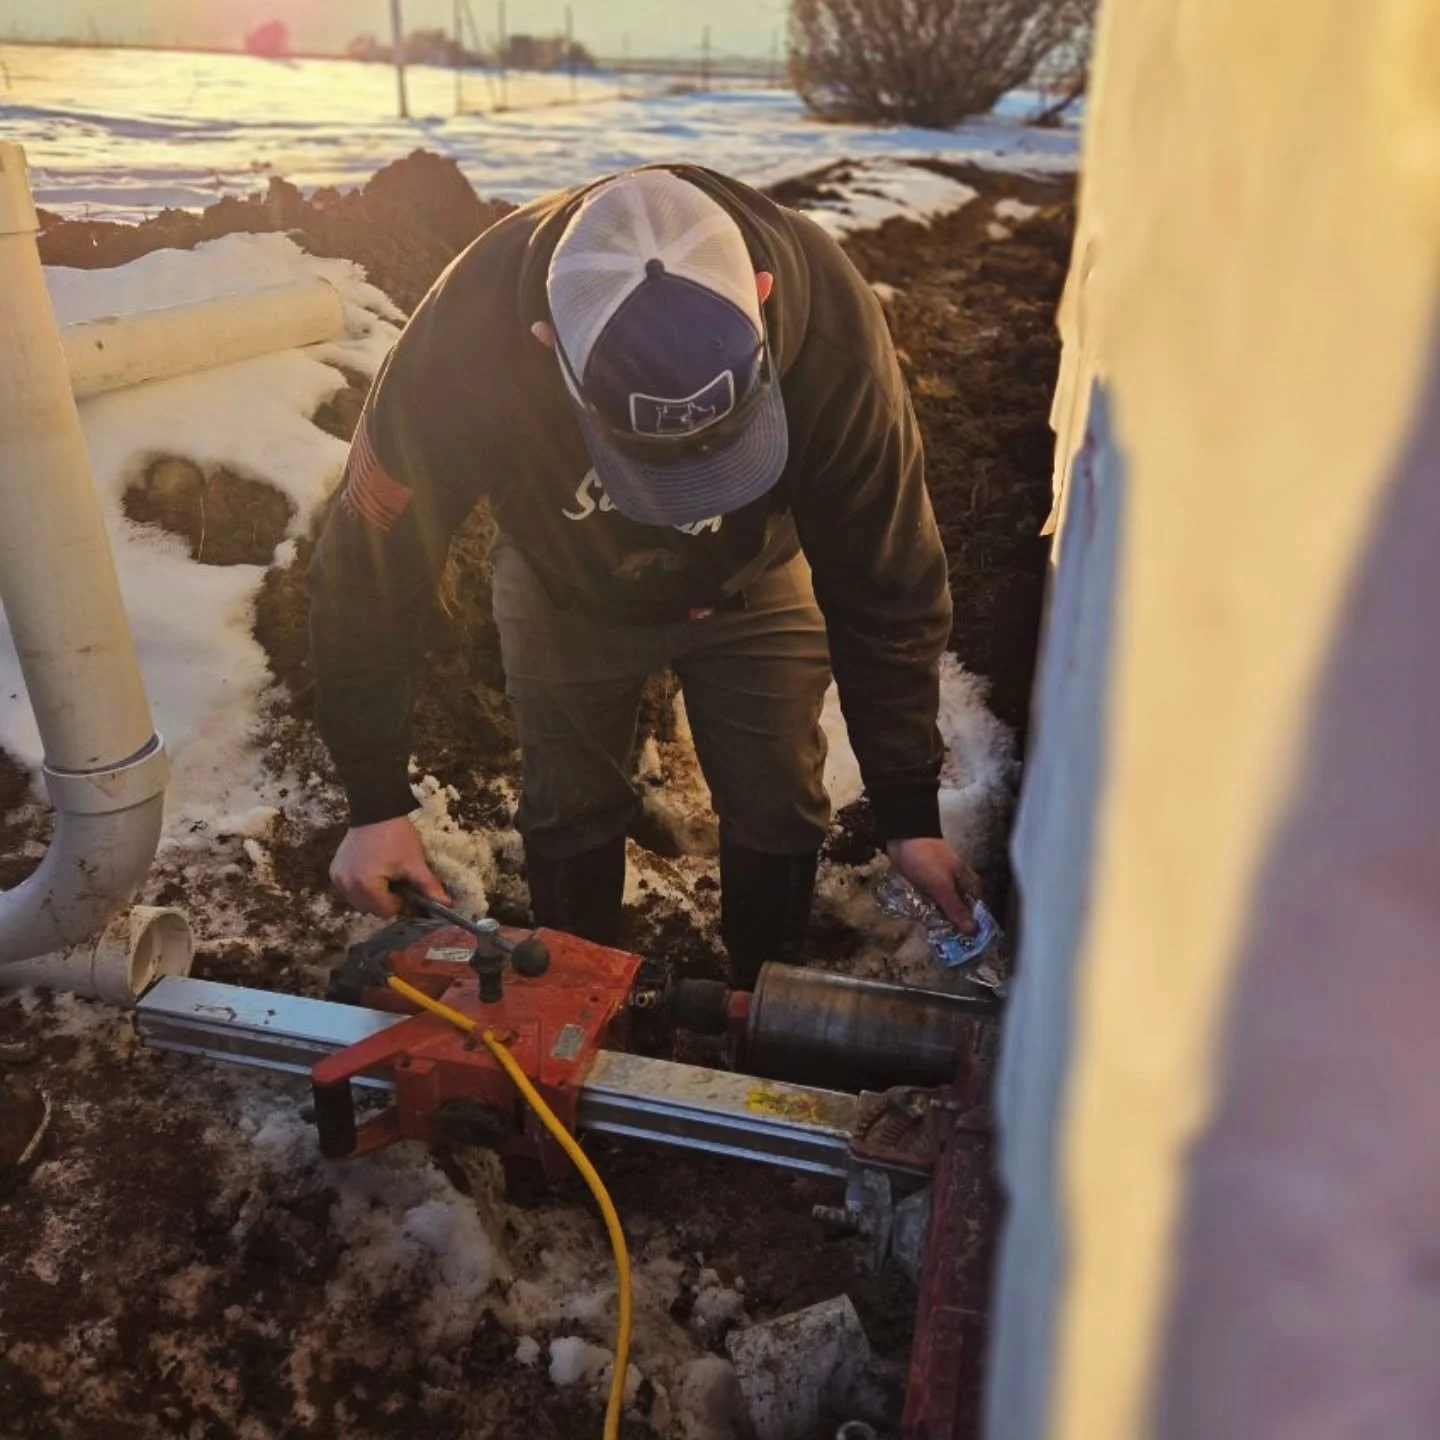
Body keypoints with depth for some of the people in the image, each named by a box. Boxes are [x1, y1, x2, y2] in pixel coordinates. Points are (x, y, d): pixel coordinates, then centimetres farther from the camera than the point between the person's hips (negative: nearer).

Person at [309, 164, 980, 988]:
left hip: (754, 580, 1)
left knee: (778, 810, 4)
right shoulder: (464, 342, -40)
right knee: (570, 812, 9)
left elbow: (888, 586, -25)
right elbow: (370, 570, -24)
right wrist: (378, 804, -18)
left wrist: (910, 813, -18)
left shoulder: (829, 326, -38)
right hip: (567, 588, 0)